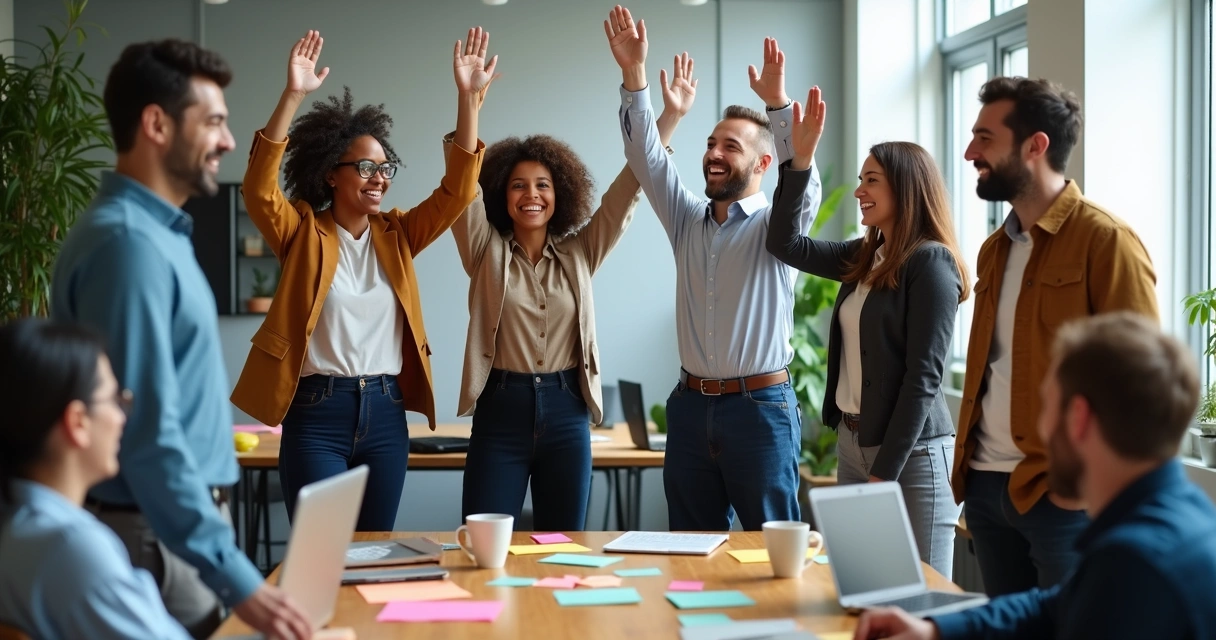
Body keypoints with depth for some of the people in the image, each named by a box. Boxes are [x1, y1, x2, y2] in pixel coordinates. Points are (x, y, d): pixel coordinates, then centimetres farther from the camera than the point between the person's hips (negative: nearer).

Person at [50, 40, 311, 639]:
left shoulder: (156, 231, 11)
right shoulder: (128, 242, -20)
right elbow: (147, 437, -26)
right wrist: (236, 578, -29)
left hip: (179, 522, 9)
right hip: (160, 535, -9)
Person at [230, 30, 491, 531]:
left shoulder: (396, 236, 9)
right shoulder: (303, 233, -2)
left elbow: (457, 190, 0)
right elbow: (260, 190, -19)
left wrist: (467, 97, -10)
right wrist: (292, 97, -29)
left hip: (385, 413, 4)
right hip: (317, 413, -4)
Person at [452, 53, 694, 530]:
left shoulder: (579, 255, 8)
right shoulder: (487, 252, 2)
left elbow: (628, 189, 3)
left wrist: (670, 116, -4)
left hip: (566, 414, 2)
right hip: (501, 412, -2)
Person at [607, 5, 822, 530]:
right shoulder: (687, 221, 11)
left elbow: (802, 184, -20)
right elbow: (646, 156, 2)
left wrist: (778, 103, -35)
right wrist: (634, 75, -11)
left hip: (760, 407, -4)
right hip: (691, 407, 5)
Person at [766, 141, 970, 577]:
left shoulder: (931, 263, -13)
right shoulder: (863, 257, 10)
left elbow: (924, 377, -17)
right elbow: (785, 244, 13)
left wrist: (884, 472, -18)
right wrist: (799, 161, 3)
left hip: (912, 452, -8)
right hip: (852, 441, 8)